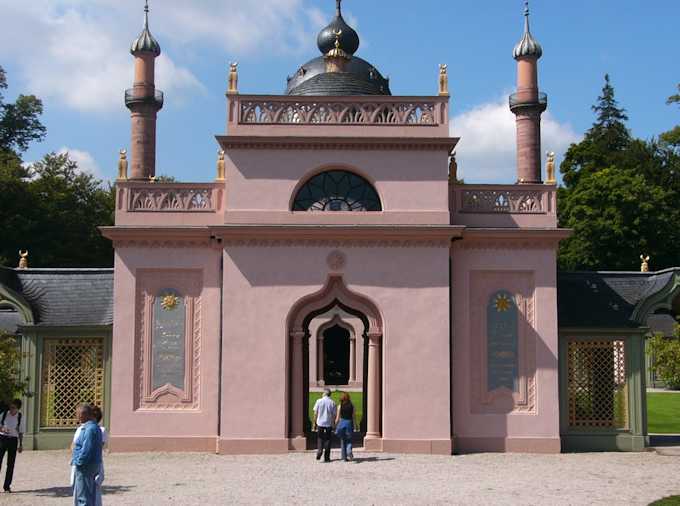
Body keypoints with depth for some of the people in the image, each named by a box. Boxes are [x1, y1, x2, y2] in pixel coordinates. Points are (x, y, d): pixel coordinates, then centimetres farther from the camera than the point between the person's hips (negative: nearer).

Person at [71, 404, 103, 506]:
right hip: (91, 466, 10)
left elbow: (86, 450, -24)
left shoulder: (90, 429, -19)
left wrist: (78, 462, -16)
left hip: (85, 467, -10)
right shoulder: (93, 427, 13)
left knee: (83, 498, -4)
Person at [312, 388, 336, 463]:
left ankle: (319, 450, -11)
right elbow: (334, 415, 0)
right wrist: (333, 423, 11)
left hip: (320, 423, -1)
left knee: (320, 438, 13)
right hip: (329, 423, 1)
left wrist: (315, 422, 7)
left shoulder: (319, 401, -4)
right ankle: (326, 457, 10)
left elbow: (315, 413, -2)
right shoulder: (332, 403, -2)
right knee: (327, 439, 8)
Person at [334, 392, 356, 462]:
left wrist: (335, 425, 9)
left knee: (342, 440, 11)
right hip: (349, 423, 1)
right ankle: (349, 452, -18)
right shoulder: (351, 406, -1)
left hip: (342, 422, -1)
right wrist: (354, 425, 8)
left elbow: (338, 418, -3)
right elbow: (353, 417, -1)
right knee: (349, 441, 10)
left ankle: (344, 457, 12)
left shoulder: (340, 406, -4)